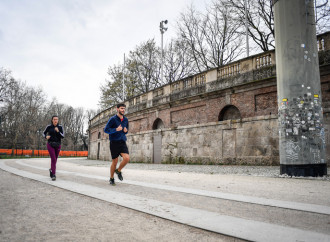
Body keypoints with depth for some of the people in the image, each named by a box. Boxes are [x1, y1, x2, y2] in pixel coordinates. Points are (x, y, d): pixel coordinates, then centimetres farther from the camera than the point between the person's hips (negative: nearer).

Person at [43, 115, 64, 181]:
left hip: (57, 145, 3)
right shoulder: (49, 126, -3)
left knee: (55, 159, 15)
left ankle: (51, 169, 45)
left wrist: (58, 131, -25)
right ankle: (53, 175, -15)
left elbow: (62, 136, -8)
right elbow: (44, 133, 12)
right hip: (50, 145, -3)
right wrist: (46, 137, -11)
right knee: (53, 159, -17)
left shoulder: (60, 127, -1)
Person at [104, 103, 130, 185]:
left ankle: (118, 171, 14)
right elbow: (106, 130, -8)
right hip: (114, 142, -4)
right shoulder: (113, 119, -6)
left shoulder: (126, 119, 9)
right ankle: (111, 179, 24)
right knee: (115, 161, 3)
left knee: (127, 158, -15)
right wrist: (116, 129, -21)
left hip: (122, 142, 4)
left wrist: (126, 130, 0)